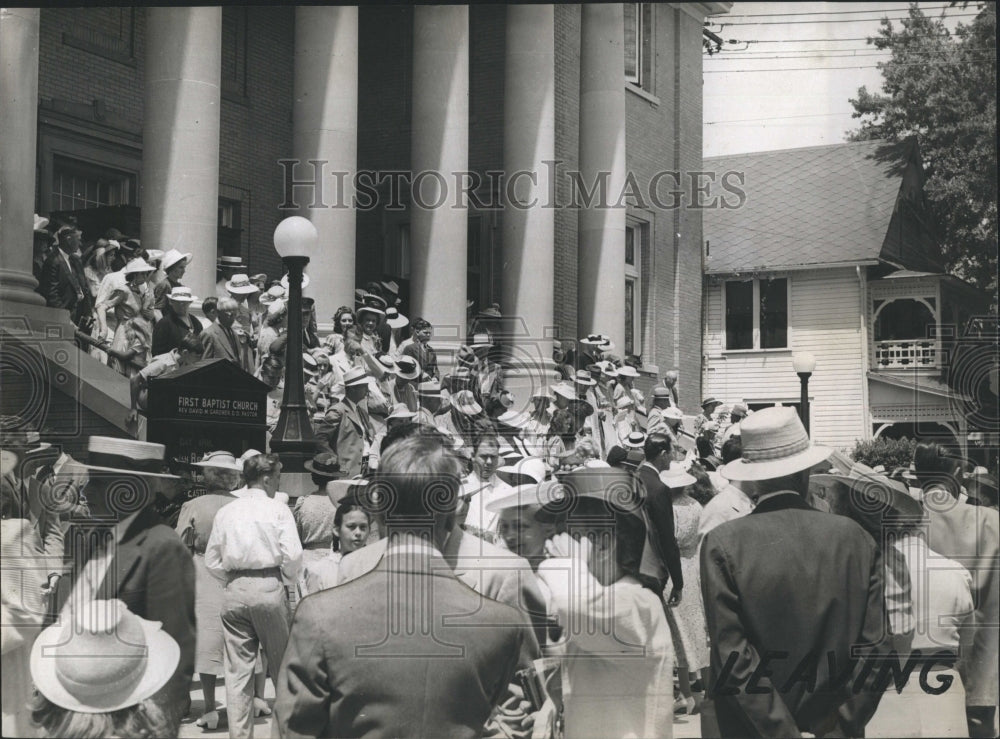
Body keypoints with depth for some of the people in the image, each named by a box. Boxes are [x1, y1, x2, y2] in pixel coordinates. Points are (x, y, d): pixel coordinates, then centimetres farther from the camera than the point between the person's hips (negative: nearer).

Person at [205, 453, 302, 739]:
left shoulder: (226, 512, 7)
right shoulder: (278, 509, -4)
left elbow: (211, 560, 8)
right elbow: (293, 555, -10)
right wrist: (287, 578, 8)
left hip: (235, 590, 3)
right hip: (269, 588, -3)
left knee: (237, 670, 5)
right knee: (281, 664, 11)